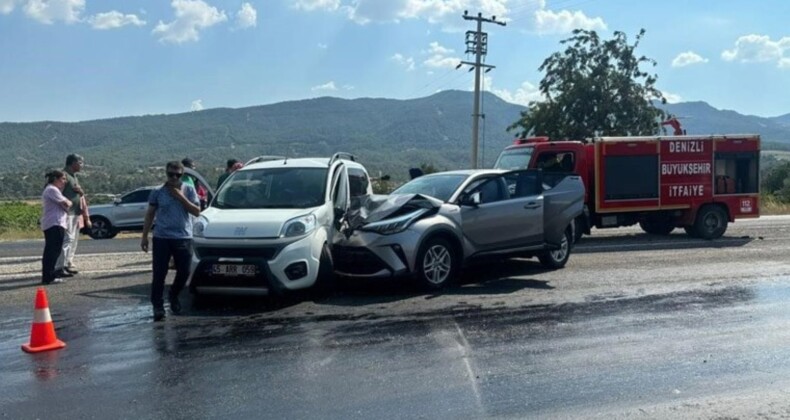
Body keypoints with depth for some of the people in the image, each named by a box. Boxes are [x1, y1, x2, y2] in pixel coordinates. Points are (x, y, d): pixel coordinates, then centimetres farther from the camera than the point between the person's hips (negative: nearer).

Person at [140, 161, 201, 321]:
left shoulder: (189, 190, 4)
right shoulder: (158, 192, 4)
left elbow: (197, 211, -3)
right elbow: (149, 215, 9)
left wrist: (181, 197, -11)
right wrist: (144, 236, 4)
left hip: (183, 238, 1)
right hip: (161, 238, -1)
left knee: (184, 272, 4)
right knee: (159, 274, -2)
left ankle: (173, 295, 31)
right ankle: (158, 307, 6)